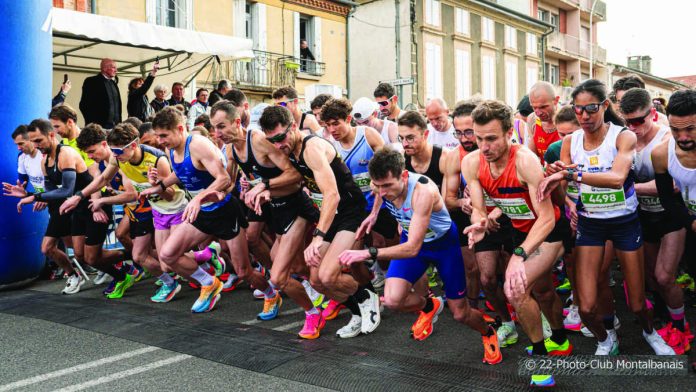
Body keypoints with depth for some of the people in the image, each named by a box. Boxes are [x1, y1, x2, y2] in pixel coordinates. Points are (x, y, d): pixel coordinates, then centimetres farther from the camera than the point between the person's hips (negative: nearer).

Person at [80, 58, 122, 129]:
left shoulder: (113, 83, 18)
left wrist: (119, 123, 9)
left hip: (115, 126, 6)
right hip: (99, 126, -6)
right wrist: (92, 125, -13)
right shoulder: (92, 81, -2)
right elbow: (84, 105, -8)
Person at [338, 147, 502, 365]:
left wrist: (369, 253, -51)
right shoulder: (382, 183, -22)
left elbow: (413, 248, -45)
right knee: (392, 300, -20)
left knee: (460, 314, 5)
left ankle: (488, 333, 42)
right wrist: (374, 214, -1)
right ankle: (429, 306, 15)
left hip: (444, 243, -4)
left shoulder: (423, 192, -41)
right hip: (410, 240, 4)